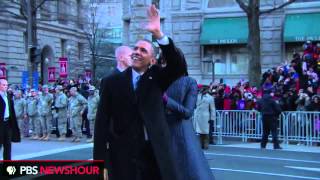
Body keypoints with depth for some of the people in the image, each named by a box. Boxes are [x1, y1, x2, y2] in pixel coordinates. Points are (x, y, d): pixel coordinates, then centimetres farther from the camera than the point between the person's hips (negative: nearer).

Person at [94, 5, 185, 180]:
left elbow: (176, 65, -14)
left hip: (156, 153, 1)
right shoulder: (113, 81, 1)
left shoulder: (156, 78, 5)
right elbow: (102, 121, -2)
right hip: (124, 156, -1)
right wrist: (100, 160, -7)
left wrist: (158, 34, -26)